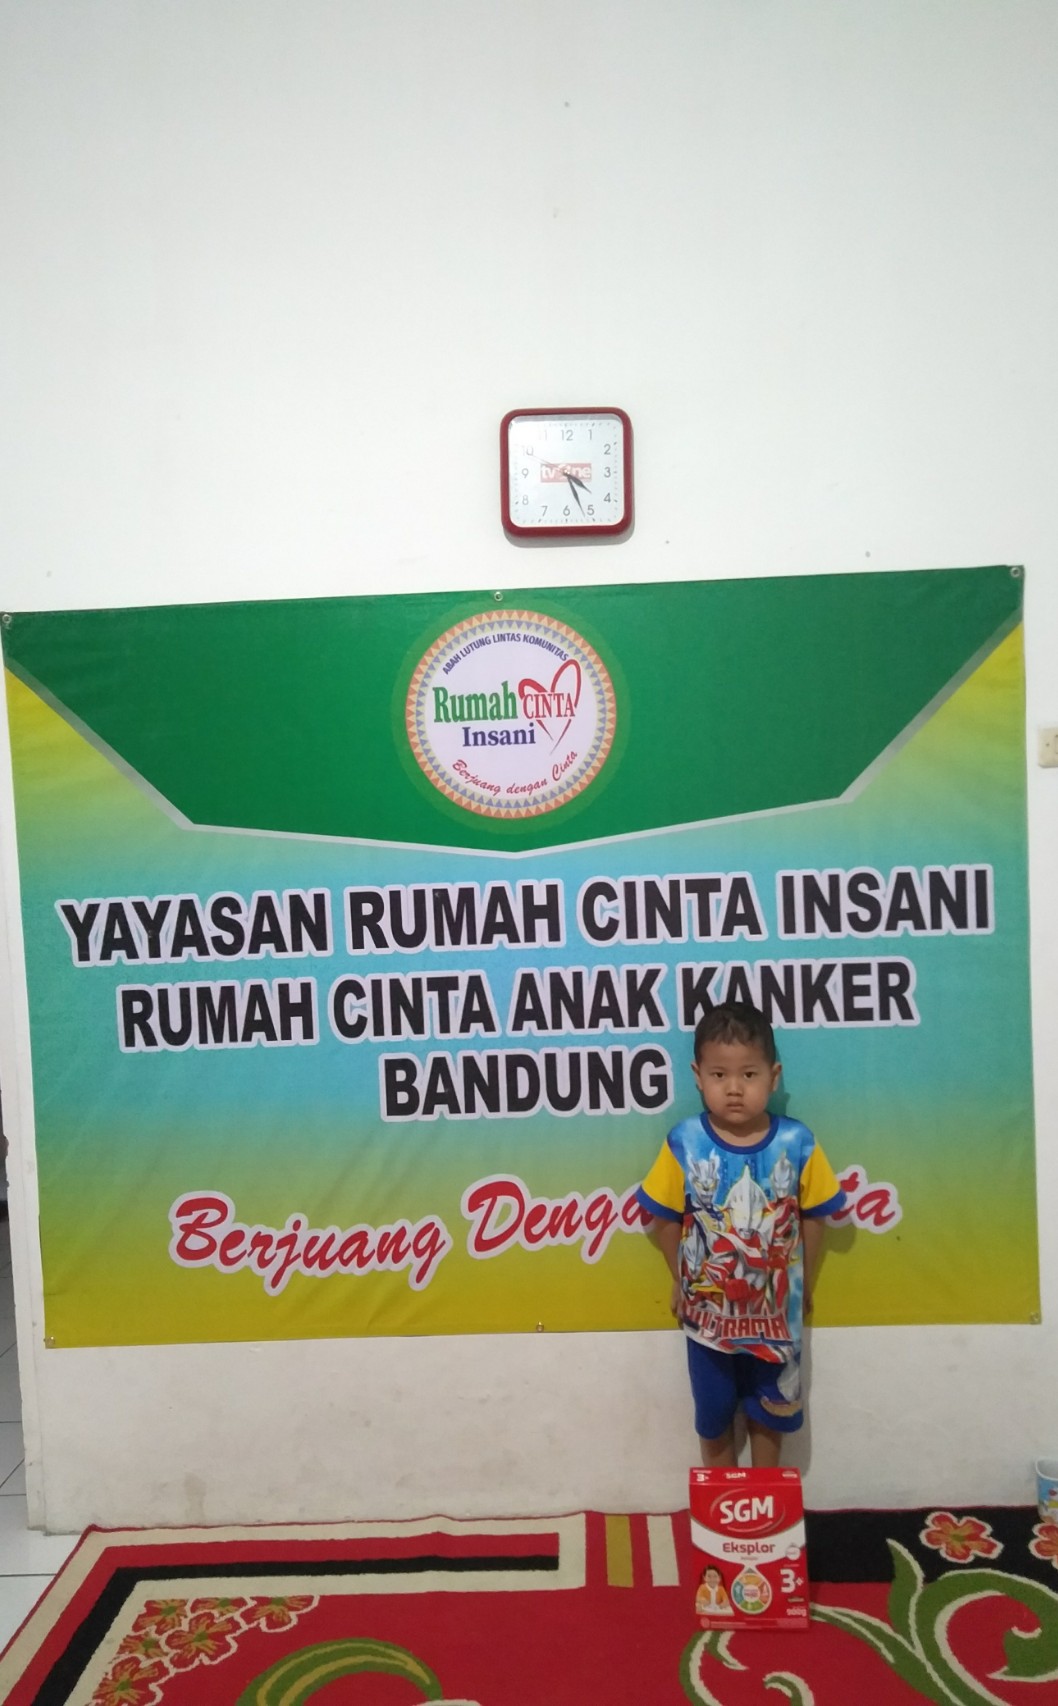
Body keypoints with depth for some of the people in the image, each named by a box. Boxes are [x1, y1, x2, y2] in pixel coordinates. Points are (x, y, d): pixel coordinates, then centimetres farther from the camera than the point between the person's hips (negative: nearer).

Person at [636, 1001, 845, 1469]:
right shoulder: (684, 1144, -20)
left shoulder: (796, 1144, -18)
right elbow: (665, 1219, -7)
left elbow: (812, 1218, -4)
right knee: (713, 1415, 19)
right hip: (707, 1310, 0)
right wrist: (680, 1280, 1)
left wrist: (805, 1284, 4)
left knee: (769, 1411, 21)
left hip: (774, 1310, 1)